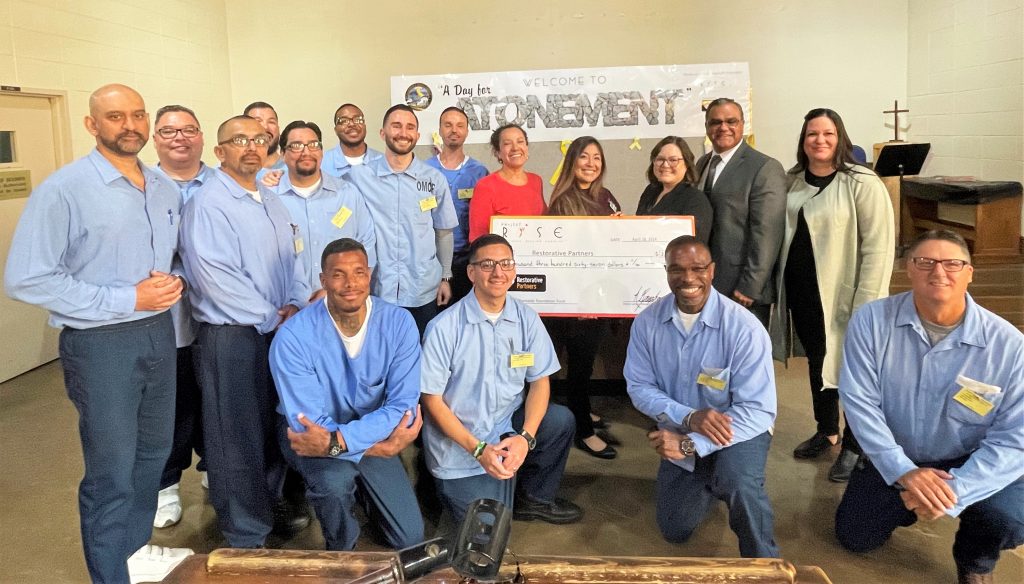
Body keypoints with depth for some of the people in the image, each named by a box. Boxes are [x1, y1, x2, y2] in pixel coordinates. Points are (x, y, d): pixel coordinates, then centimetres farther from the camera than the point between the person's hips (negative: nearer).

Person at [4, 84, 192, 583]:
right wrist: (127, 299, -21)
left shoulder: (165, 188, 6)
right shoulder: (63, 189, -15)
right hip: (100, 343, -7)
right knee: (111, 473, 7)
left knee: (153, 453, 21)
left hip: (159, 333, 7)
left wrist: (174, 282, -5)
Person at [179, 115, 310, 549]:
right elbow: (215, 280, -19)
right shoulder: (207, 204, -12)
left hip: (280, 331, 7)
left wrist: (295, 304, -4)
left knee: (276, 428, 17)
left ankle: (271, 505, 36)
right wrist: (272, 318, -14)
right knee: (238, 437, 3)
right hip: (232, 336, -7)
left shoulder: (271, 201, 13)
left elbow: (291, 259, 14)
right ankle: (247, 536, 17)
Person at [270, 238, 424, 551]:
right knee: (334, 480, -36)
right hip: (309, 434, -3)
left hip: (374, 432, 3)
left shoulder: (399, 323, -19)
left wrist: (337, 440, -34)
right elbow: (307, 424, -25)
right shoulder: (293, 336, -26)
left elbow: (403, 406, -22)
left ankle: (360, 487, 32)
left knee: (410, 538, 2)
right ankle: (340, 551, -1)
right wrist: (382, 444, -29)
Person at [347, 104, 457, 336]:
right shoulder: (359, 176, -1)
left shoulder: (435, 179, 3)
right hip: (374, 289, -1)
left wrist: (445, 278, 10)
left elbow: (443, 232, 10)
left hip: (423, 291, 1)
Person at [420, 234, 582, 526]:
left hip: (507, 426, 4)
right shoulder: (444, 328, -17)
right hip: (458, 444, -4)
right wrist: (478, 449, -19)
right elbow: (432, 399, -13)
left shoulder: (526, 319, -5)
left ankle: (533, 498, 4)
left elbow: (540, 381, -1)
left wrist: (525, 437, -17)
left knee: (560, 420, -21)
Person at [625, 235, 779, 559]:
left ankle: (764, 564, -6)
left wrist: (691, 445, -32)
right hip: (681, 433, 4)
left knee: (738, 484, -36)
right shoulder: (648, 322, -12)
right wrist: (690, 417, -27)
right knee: (675, 530, 12)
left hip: (737, 430, -4)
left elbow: (758, 411, -25)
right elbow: (639, 387, -9)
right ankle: (709, 481, 43)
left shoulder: (744, 327, -24)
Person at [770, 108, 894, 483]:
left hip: (841, 294, -6)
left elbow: (878, 248, -16)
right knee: (817, 361, 18)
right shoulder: (793, 181, 6)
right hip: (800, 292, 6)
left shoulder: (862, 184, -13)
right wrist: (777, 284, 9)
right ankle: (826, 430, 37)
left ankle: (854, 446, 23)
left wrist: (865, 304, -19)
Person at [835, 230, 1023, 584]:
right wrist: (903, 472, -27)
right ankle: (904, 501, 38)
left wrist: (955, 490, -31)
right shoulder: (871, 321, -18)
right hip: (895, 460, 2)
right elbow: (859, 401, -18)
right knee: (854, 537, 4)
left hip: (971, 463, -1)